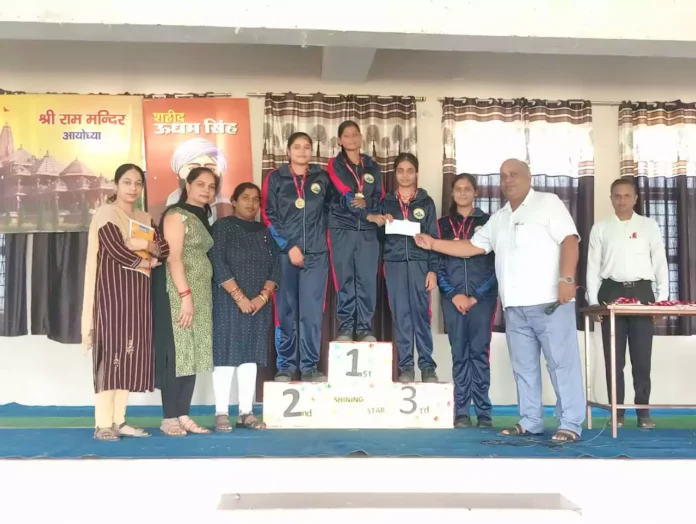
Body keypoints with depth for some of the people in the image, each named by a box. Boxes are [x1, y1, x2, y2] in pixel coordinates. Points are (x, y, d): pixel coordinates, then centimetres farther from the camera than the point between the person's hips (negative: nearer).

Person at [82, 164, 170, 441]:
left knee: (130, 352, 4)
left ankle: (118, 420, 8)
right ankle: (103, 424, -9)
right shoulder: (106, 213, -3)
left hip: (137, 291, 7)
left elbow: (165, 248, 7)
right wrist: (148, 261, -1)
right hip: (113, 289, -7)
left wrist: (144, 245, -13)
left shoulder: (145, 219, 18)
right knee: (111, 351, -10)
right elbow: (116, 250, -14)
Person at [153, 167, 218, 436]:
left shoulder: (203, 218, 17)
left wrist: (196, 296, 7)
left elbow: (203, 258, 14)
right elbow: (173, 257, -15)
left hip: (201, 293, 8)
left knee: (193, 353, 7)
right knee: (176, 353, -6)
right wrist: (186, 295, -21)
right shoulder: (177, 214, -6)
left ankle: (183, 416, 13)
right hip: (178, 294, -8)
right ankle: (169, 418, 1)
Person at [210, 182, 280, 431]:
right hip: (228, 302, -4)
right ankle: (221, 413, 0)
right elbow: (218, 265, -11)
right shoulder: (222, 227, 0)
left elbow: (275, 267, 7)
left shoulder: (265, 232, 13)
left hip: (258, 304, 5)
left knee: (250, 356, 5)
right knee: (227, 355, -5)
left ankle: (246, 412, 9)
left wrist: (263, 296, -8)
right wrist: (239, 296, -16)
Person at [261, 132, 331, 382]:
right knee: (285, 312, 1)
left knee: (312, 313, -2)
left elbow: (330, 210, 18)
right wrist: (288, 246, -8)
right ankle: (285, 367, 9)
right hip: (284, 254, -1)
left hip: (316, 255, 1)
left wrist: (324, 239, 3)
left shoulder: (322, 178, 10)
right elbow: (268, 216, 0)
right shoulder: (275, 178, 5)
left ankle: (310, 367, 6)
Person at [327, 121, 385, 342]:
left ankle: (365, 327, 5)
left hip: (368, 231, 2)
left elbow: (380, 197, 6)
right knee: (345, 280, -1)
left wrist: (366, 202, -17)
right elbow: (346, 196, -9)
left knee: (367, 280, -1)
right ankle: (345, 327, 4)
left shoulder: (373, 167, 15)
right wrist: (370, 214, -18)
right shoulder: (335, 164, 4)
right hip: (342, 229, -2)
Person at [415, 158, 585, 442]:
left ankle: (570, 424, -1)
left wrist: (566, 278, -21)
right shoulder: (498, 218, 21)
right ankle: (530, 421, 19)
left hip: (549, 301, -7)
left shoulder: (548, 203, 1)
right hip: (515, 305, 7)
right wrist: (433, 244, 14)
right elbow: (472, 247, 21)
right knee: (523, 366, 11)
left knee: (562, 362, -5)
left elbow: (569, 240, -9)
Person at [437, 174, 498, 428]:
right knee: (459, 354, 3)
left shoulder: (488, 222, 5)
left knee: (479, 352, -2)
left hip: (482, 297, -1)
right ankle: (461, 412, 6)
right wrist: (454, 295, -6)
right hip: (453, 298, 2)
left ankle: (484, 411, 3)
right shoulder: (443, 224, 10)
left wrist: (476, 296, -8)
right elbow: (437, 262, 6)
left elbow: (495, 262, 0)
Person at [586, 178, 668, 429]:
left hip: (641, 291, 0)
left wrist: (663, 297, -1)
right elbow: (593, 266, 6)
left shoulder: (649, 225, 8)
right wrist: (593, 300, -1)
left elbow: (660, 262, 6)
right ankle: (617, 411, 9)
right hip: (611, 291, 0)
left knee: (642, 355, 2)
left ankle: (643, 411, 12)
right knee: (613, 356, 2)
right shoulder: (600, 228, 8)